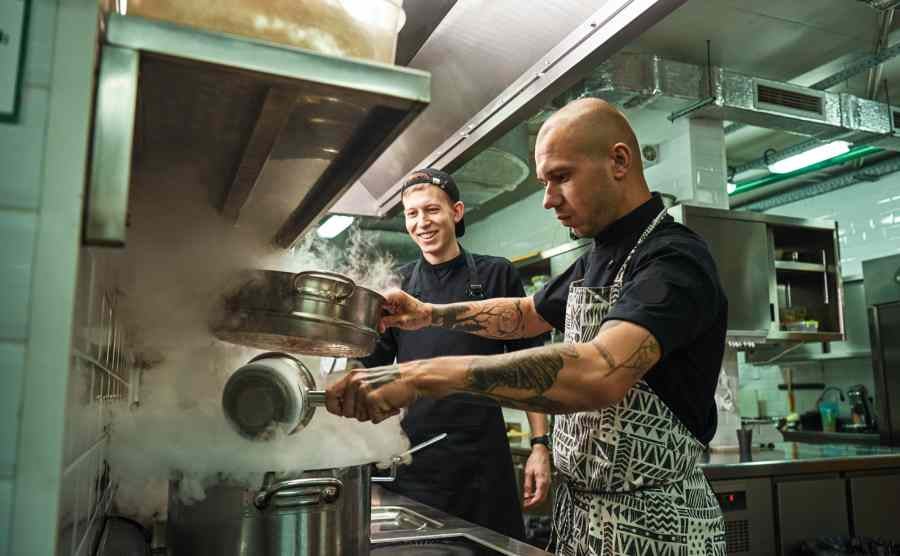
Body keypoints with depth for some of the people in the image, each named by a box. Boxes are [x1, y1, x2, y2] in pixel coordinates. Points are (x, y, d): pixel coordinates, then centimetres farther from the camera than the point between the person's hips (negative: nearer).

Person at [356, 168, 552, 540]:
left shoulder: (496, 275, 1)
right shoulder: (397, 286, 6)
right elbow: (370, 366, 10)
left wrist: (540, 444, -3)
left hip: (484, 457, -1)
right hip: (413, 458, 2)